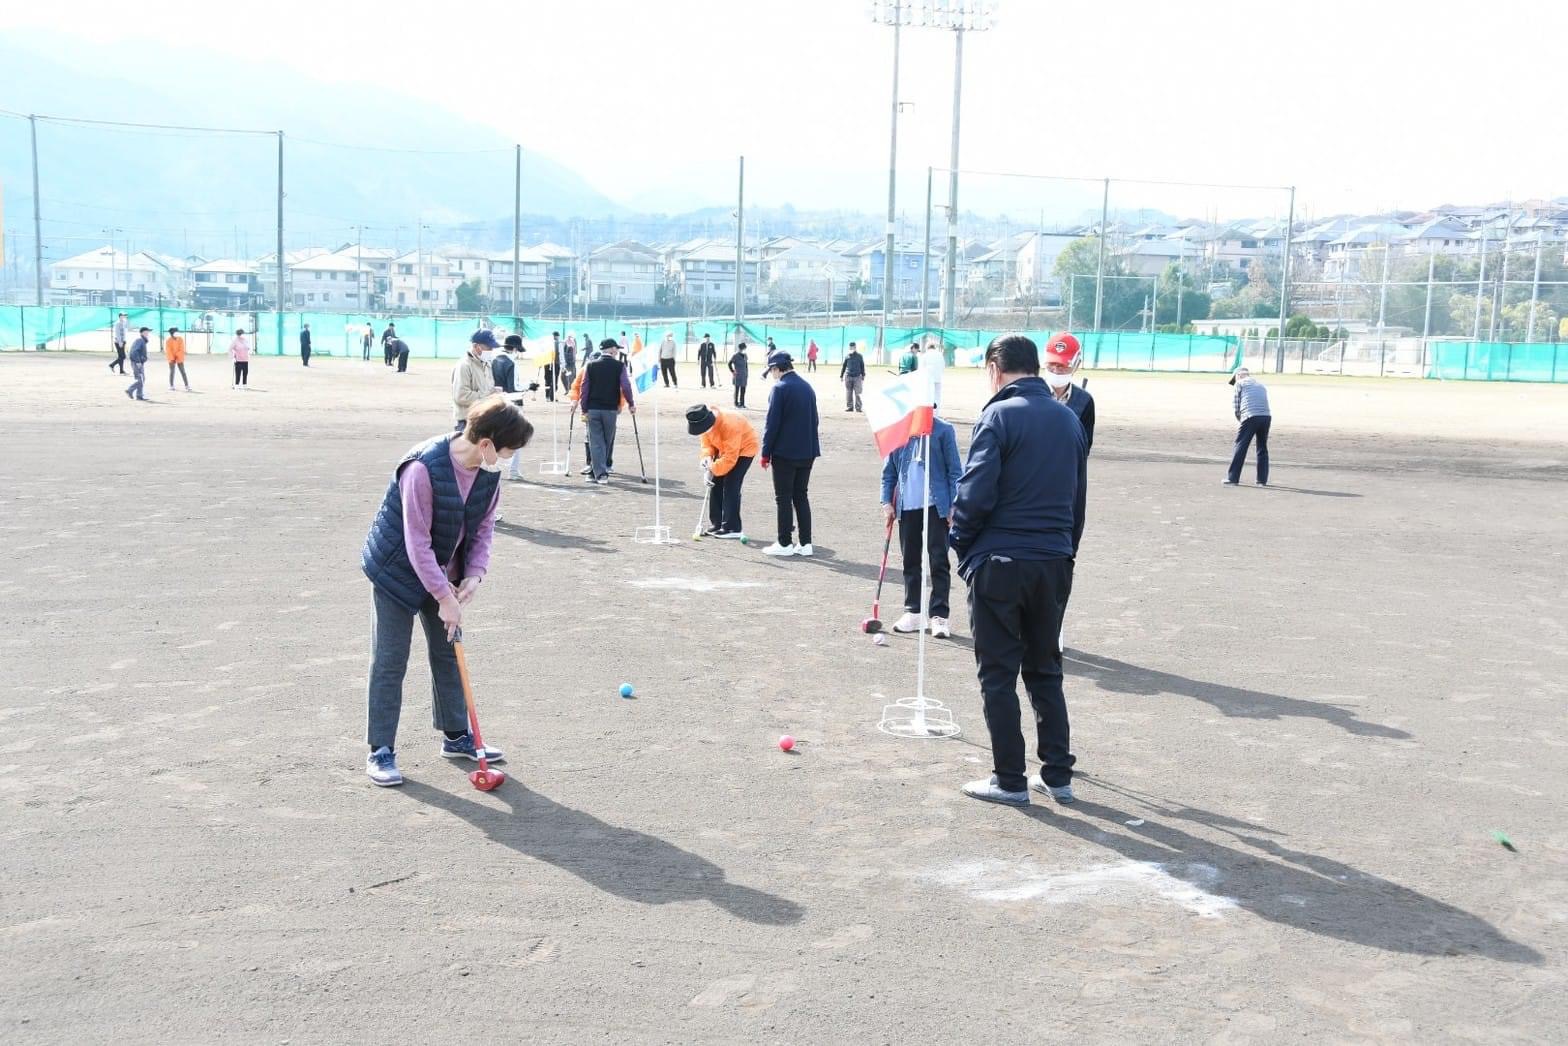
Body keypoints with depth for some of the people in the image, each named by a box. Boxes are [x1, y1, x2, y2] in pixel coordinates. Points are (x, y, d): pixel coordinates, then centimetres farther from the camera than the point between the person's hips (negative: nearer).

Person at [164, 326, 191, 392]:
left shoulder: (181, 339, -4)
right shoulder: (168, 340, -8)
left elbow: (182, 349, -5)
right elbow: (168, 351, -9)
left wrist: (177, 356, -12)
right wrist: (172, 359, -14)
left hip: (179, 358, 1)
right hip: (171, 359, -1)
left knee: (183, 372, -2)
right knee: (172, 372, 1)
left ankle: (187, 386, -4)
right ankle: (171, 386, 9)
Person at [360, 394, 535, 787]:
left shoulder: (489, 471, -9)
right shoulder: (423, 468, -32)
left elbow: (484, 526, 2)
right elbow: (417, 542, -28)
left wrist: (474, 574, -12)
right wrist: (444, 597, -25)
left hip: (442, 573, 7)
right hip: (397, 571, -7)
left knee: (448, 653, 14)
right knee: (389, 663, -2)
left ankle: (456, 737, 27)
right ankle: (380, 751, 8)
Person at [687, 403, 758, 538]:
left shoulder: (729, 424, -37)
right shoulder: (706, 421, -15)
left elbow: (730, 457, -32)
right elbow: (707, 441, 2)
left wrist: (713, 468, -27)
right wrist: (707, 456, -17)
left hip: (744, 448, -8)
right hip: (724, 449, 8)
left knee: (731, 485, -16)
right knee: (715, 483, 2)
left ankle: (732, 528, -12)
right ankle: (716, 524, 11)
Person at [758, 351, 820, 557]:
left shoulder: (780, 388, -12)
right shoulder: (808, 388, 10)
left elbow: (772, 423, -14)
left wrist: (766, 453, -7)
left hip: (785, 454, -7)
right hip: (807, 453, 7)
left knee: (784, 499, 1)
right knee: (801, 497, 12)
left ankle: (785, 544, 3)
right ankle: (805, 543, 12)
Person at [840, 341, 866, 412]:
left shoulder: (859, 356, 4)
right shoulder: (847, 356, 7)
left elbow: (862, 366, 8)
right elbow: (844, 366, 13)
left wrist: (863, 376, 5)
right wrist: (841, 376, 12)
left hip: (857, 377, -2)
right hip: (848, 377, 2)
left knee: (857, 393, -4)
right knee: (848, 393, 3)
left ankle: (858, 407, 1)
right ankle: (849, 407, 10)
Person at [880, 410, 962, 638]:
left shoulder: (943, 431, -5)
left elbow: (954, 470, -3)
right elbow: (889, 472, 10)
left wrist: (954, 505, -8)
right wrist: (887, 502, 3)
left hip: (936, 505, -4)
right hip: (906, 506, 4)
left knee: (939, 562, -1)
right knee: (910, 561, 12)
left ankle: (939, 615, 4)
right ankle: (913, 612, 21)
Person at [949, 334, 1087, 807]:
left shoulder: (999, 416, -10)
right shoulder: (1069, 419, 9)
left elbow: (975, 494, -16)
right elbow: (1079, 498, 13)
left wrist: (960, 542, -1)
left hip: (1000, 563, -6)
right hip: (1055, 564, 6)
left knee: (999, 674, 5)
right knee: (1045, 670, 17)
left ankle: (1010, 780, 10)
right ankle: (1058, 774, 20)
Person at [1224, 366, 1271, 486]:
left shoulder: (1240, 383, 12)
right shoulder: (1261, 384, 28)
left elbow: (1235, 406, 5)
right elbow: (1263, 403, 20)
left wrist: (1240, 419, 19)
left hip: (1250, 417, -5)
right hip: (1267, 417, 5)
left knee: (1240, 447, 2)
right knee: (1262, 449, 15)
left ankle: (1232, 478, 1)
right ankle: (1262, 480, 16)